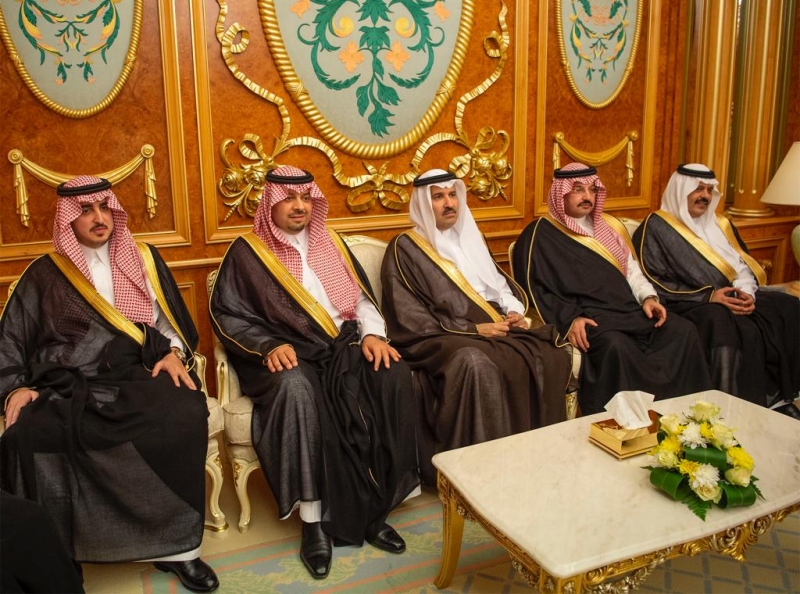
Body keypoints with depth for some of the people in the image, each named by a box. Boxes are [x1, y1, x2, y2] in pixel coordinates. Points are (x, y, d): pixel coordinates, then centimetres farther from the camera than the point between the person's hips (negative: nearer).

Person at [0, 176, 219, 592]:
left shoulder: (143, 259, 19)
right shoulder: (44, 274, 16)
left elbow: (172, 321, 19)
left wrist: (174, 352, -2)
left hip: (139, 377, 0)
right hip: (67, 387, 0)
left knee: (185, 413, -34)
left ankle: (175, 544, -20)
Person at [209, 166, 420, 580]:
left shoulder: (331, 243, 18)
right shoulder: (247, 252, 5)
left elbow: (362, 297, 15)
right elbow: (225, 314, 0)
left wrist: (372, 333, -5)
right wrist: (269, 345, -16)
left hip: (342, 344, 4)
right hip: (286, 353, -3)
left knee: (393, 375, -26)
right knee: (297, 388, -39)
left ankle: (375, 508, -17)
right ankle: (314, 520, -28)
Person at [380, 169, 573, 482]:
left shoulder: (469, 237, 19)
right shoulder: (404, 249, -2)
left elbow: (499, 282, 23)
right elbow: (410, 319, -10)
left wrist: (514, 310, 0)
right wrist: (472, 329, -15)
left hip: (494, 326, 6)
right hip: (442, 338, -6)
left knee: (551, 357, -18)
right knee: (477, 364, -38)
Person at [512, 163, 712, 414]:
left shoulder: (610, 226, 21)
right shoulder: (540, 235, 1)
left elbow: (632, 270, 23)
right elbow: (536, 289, -6)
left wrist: (648, 296, 2)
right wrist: (569, 319, -20)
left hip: (628, 309, 7)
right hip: (585, 317, -6)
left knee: (684, 331, -14)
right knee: (616, 345, -37)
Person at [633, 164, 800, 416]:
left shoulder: (720, 224, 22)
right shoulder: (656, 227, 1)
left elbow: (745, 266, 17)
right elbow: (654, 283, -10)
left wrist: (746, 292, -7)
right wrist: (707, 296, -16)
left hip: (736, 298, 7)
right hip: (691, 304, -7)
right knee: (724, 324, -37)